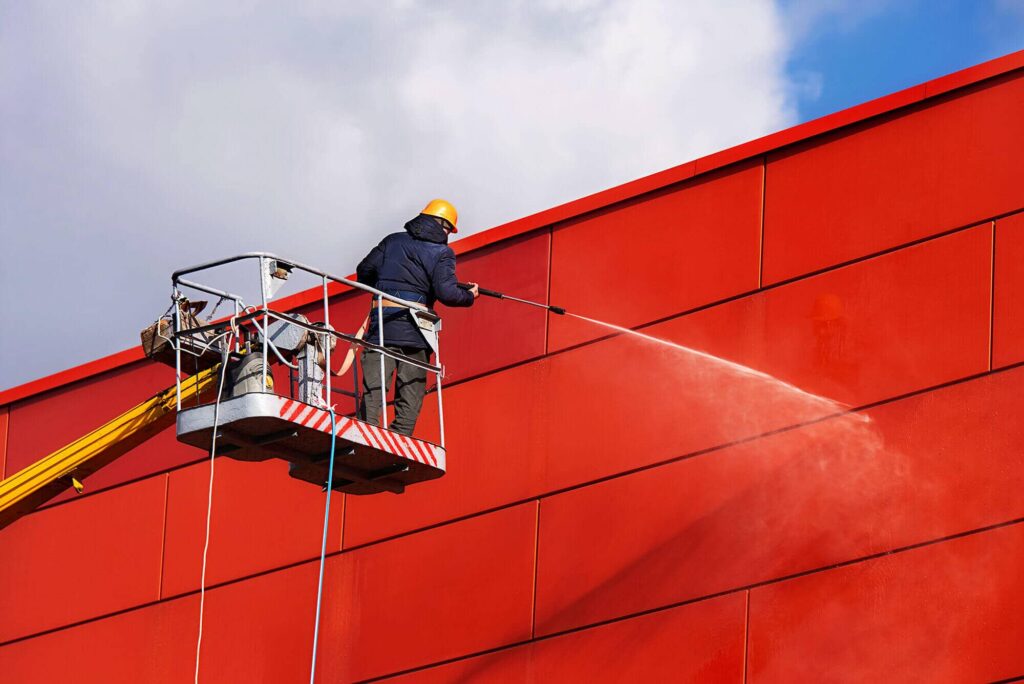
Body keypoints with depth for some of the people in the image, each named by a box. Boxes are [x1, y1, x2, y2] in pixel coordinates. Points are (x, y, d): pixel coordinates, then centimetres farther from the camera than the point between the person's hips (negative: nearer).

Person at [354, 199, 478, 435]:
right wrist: (470, 296, 7)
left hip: (381, 322, 3)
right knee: (410, 396, 5)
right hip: (414, 328, -3)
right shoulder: (441, 253, -1)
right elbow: (446, 293, -12)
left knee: (373, 389, 0)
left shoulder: (393, 241, 12)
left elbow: (363, 271, 13)